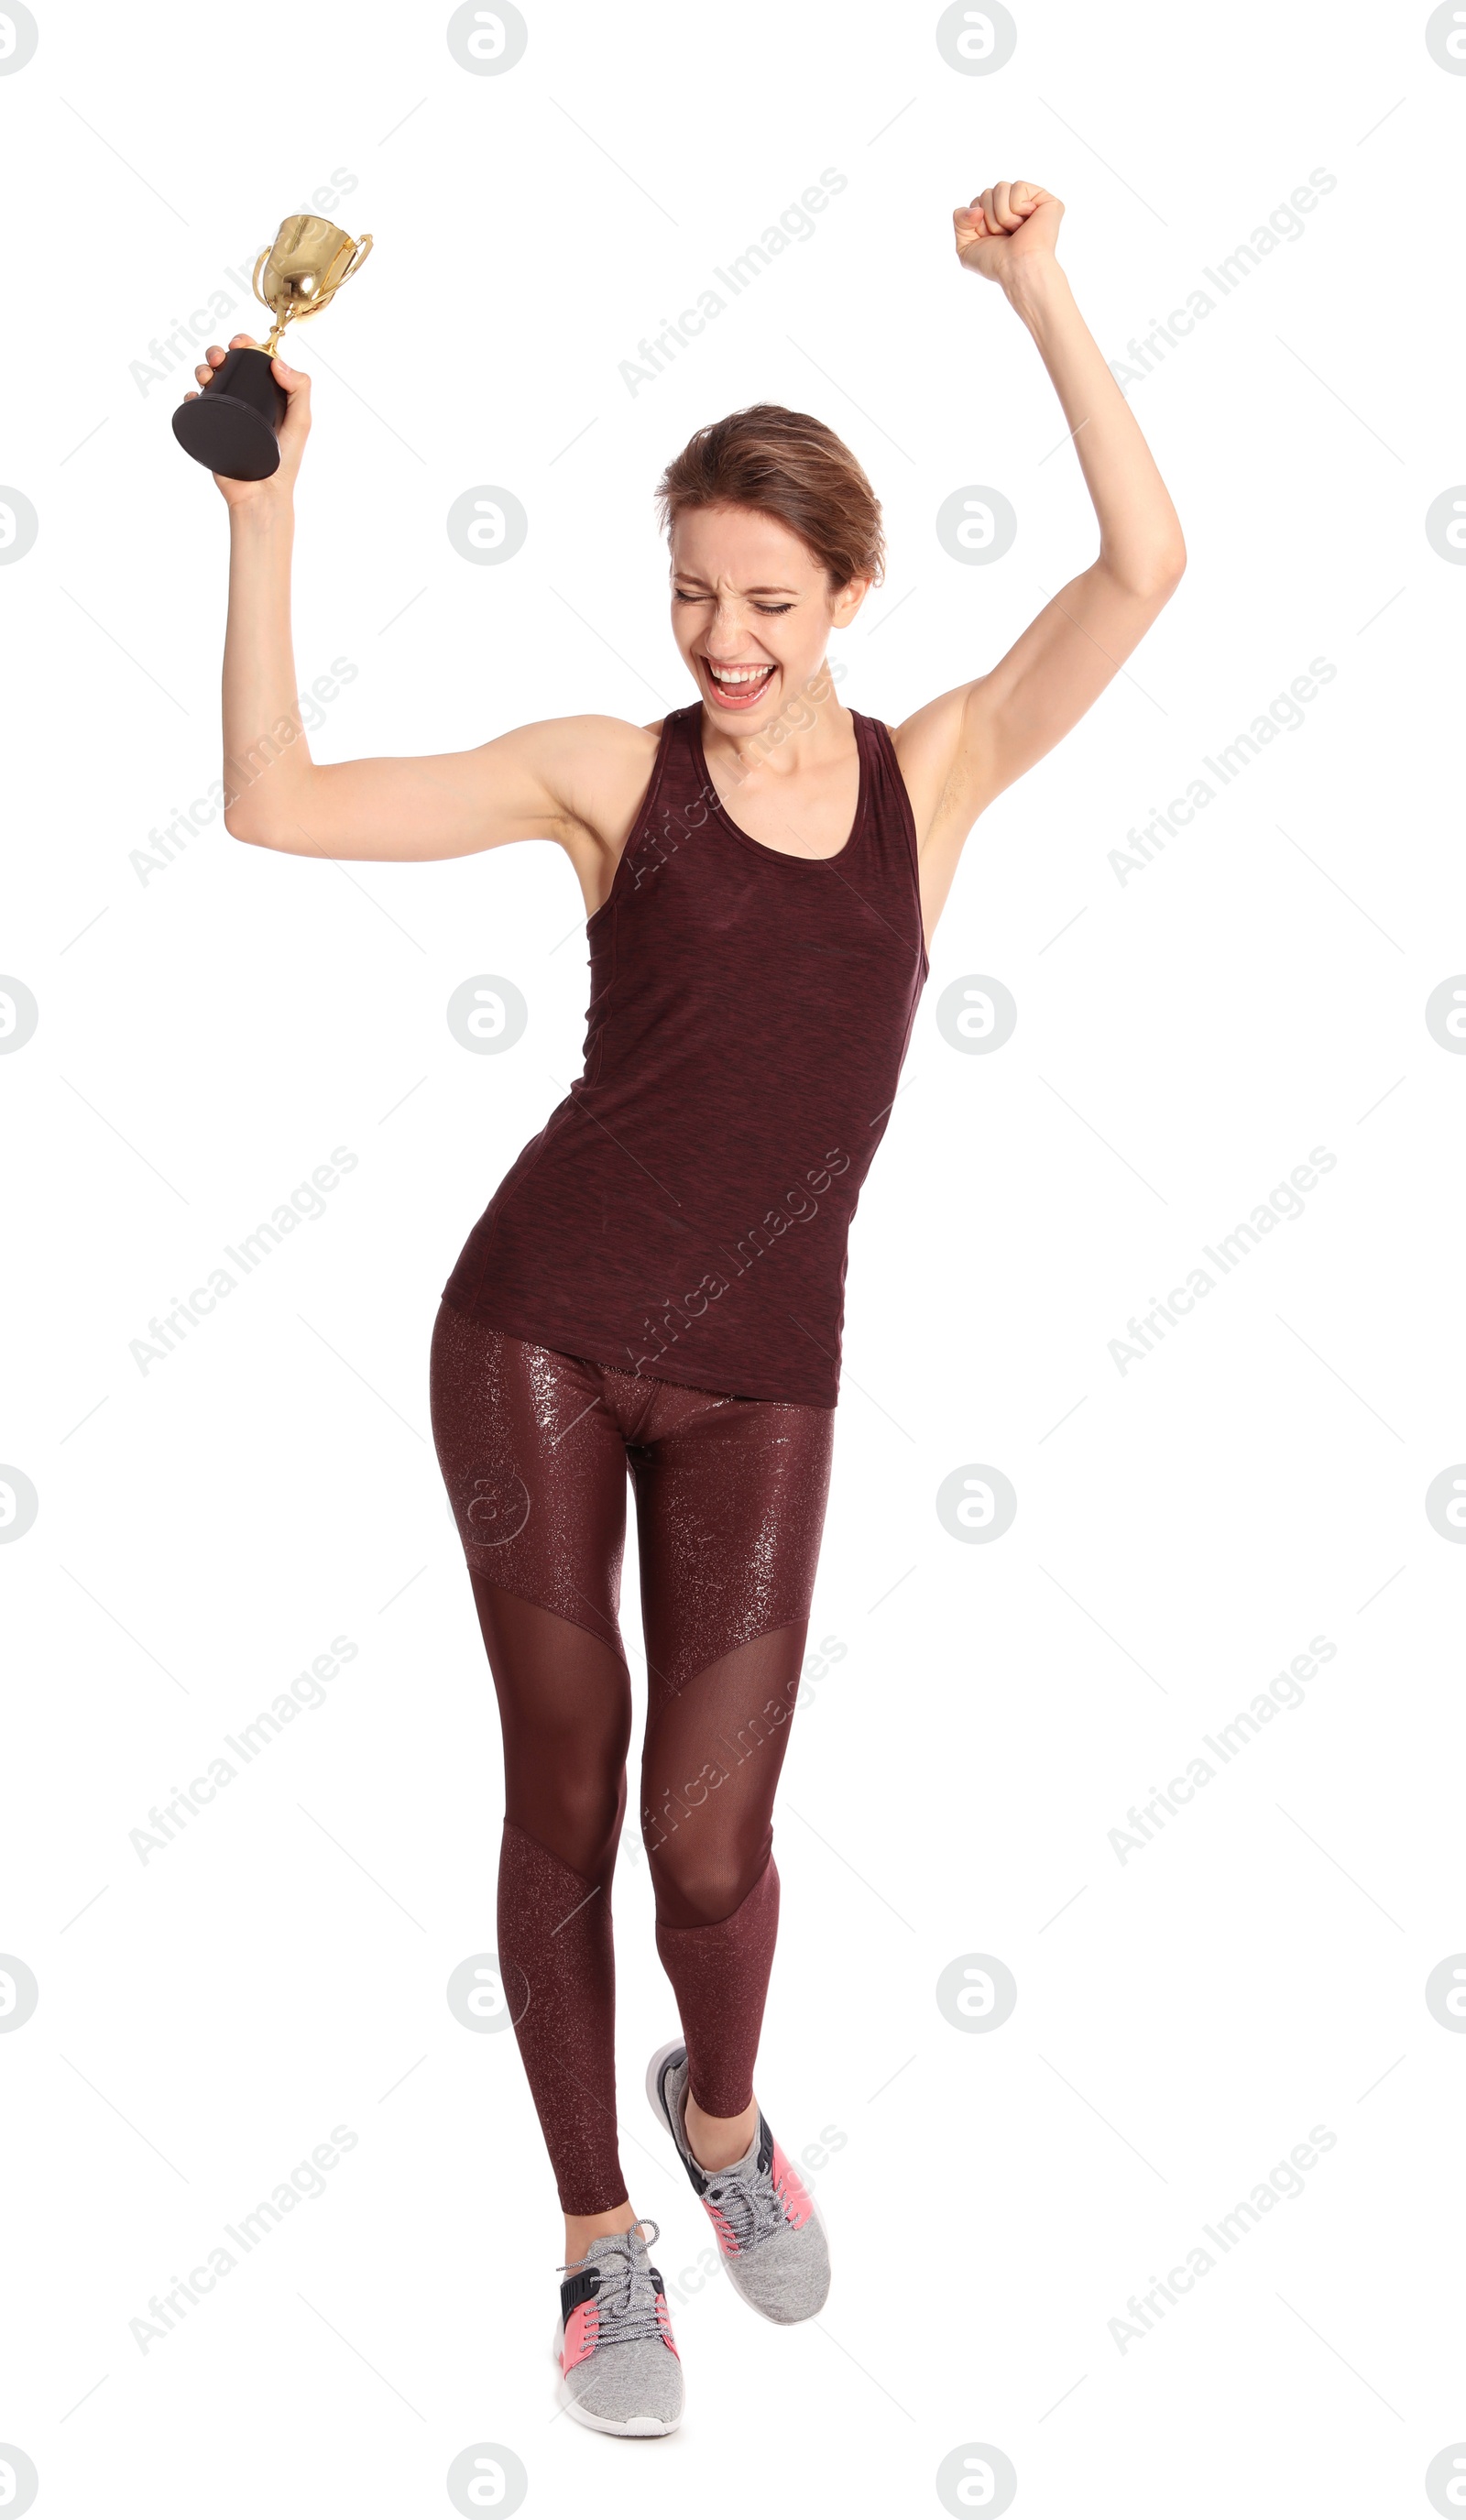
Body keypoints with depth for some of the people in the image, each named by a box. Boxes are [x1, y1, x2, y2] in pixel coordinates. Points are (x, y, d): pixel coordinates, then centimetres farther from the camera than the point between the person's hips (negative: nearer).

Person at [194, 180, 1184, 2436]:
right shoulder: (612, 774, 1)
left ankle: (722, 2112, 36)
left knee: (709, 1843, -1)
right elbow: (277, 803, -4)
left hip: (760, 1380, 1)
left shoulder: (932, 776, 6)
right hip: (539, 1333, -1)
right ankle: (599, 2239, 27)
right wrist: (264, 513, -10)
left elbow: (1145, 570, -3)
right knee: (563, 1797, 7)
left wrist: (1042, 297, -5)